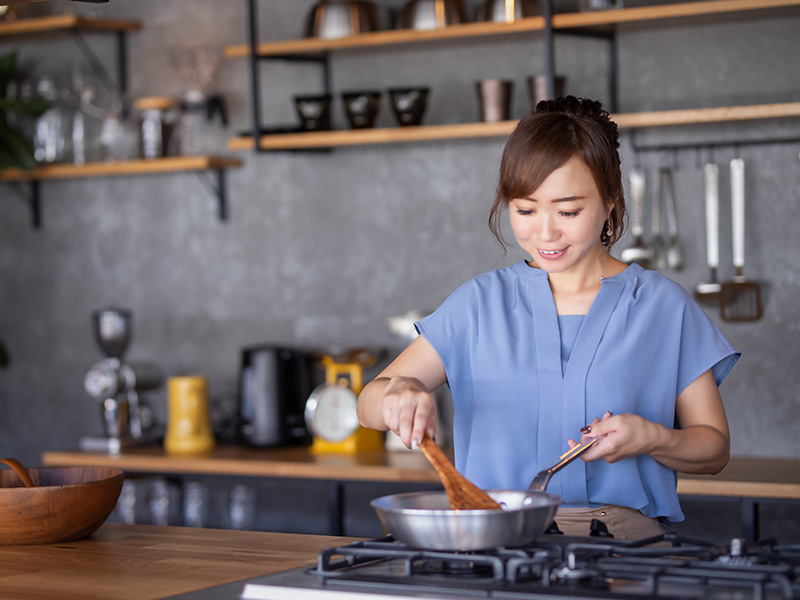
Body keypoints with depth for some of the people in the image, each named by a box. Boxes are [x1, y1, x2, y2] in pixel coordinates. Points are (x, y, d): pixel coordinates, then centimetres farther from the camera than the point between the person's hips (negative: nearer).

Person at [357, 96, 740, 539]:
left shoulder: (663, 307, 7)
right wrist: (398, 392, -17)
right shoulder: (480, 304, 11)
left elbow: (714, 447, 12)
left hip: (624, 541, -1)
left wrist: (651, 439, -10)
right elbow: (369, 404, 7)